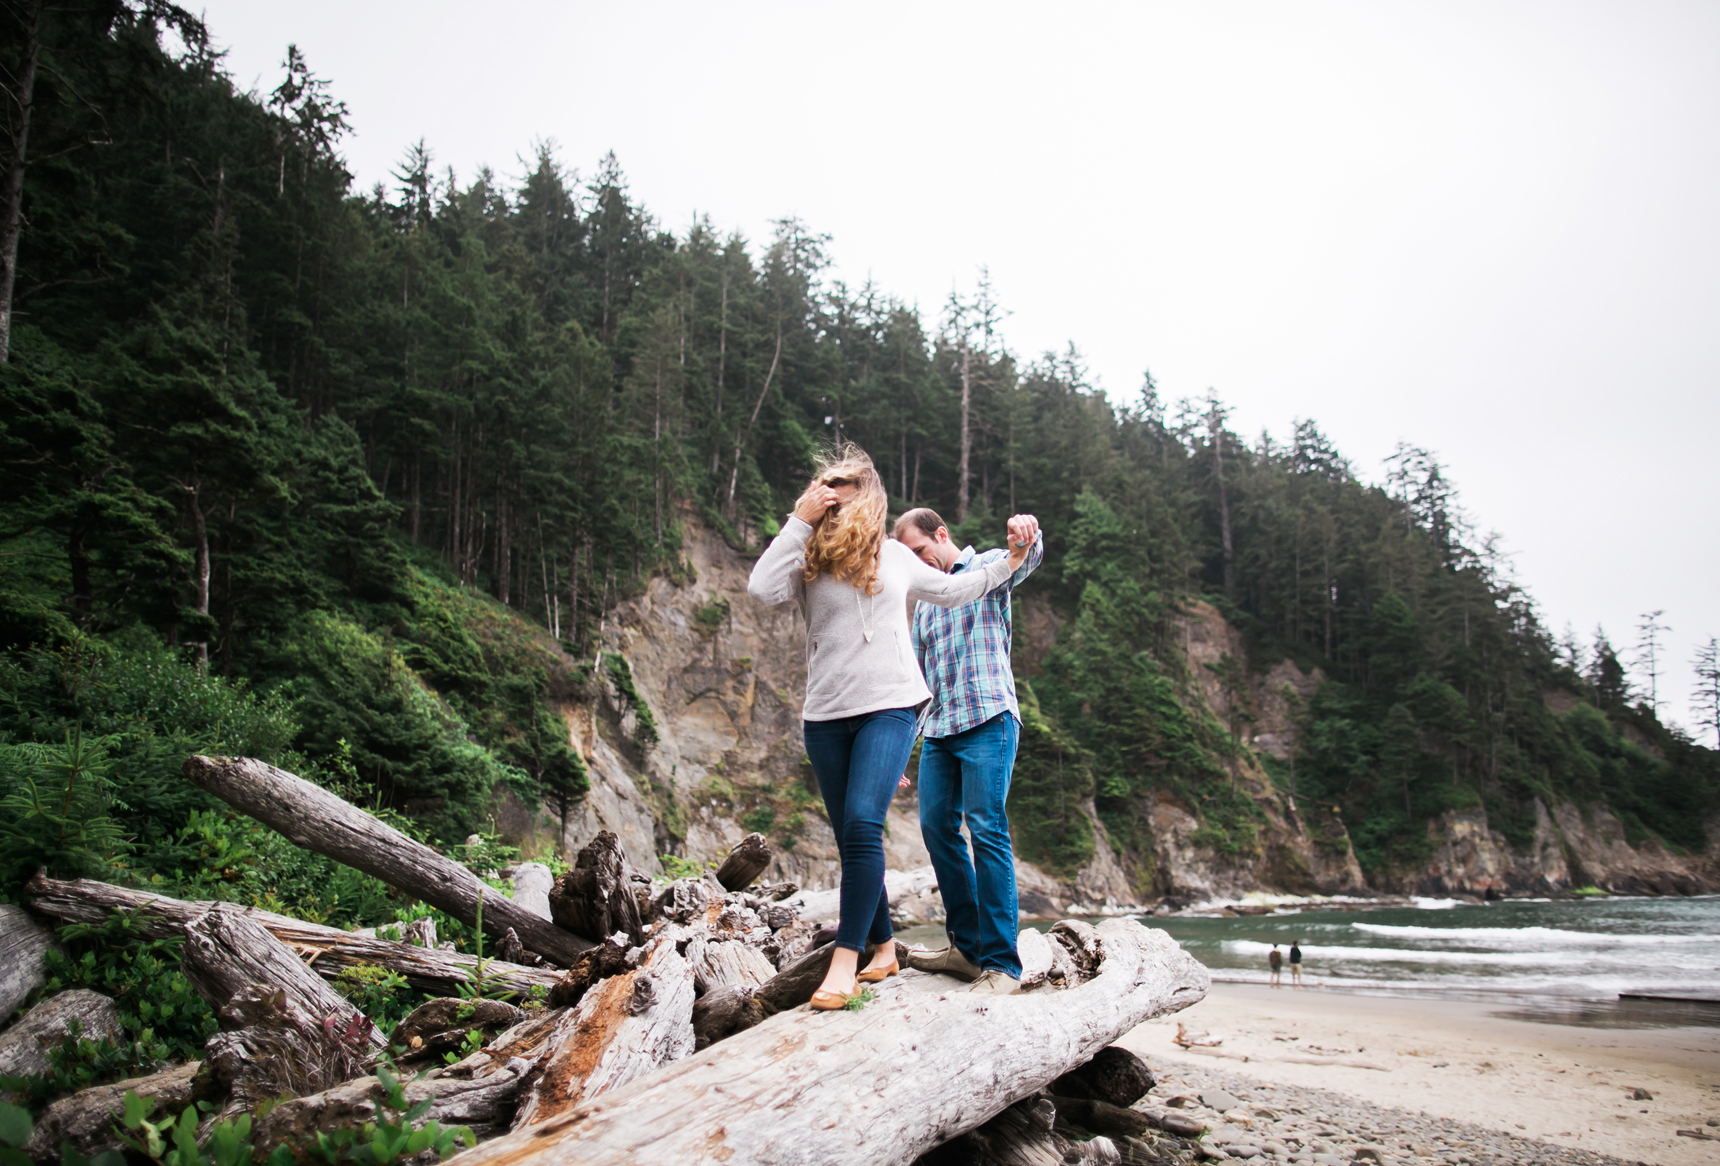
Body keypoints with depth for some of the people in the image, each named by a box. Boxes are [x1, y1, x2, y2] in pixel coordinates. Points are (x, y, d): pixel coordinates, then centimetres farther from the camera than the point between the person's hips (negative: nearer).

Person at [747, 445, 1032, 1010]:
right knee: (851, 837, 7)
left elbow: (951, 590, 28)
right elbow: (762, 589, -16)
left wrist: (1006, 565, 24)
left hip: (889, 707, -1)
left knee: (862, 823, -19)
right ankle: (884, 947, 24)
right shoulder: (807, 558, 5)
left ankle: (845, 962, -17)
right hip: (826, 715, 1)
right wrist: (800, 520, -12)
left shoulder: (895, 555, 11)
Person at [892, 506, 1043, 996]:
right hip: (938, 729, 8)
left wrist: (1025, 534, -45)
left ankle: (1002, 963, -13)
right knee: (936, 827, 3)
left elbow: (1027, 558, -20)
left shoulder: (987, 568, 4)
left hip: (987, 719, -7)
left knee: (986, 829, -14)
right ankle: (967, 946, 12)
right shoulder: (925, 602, 25)